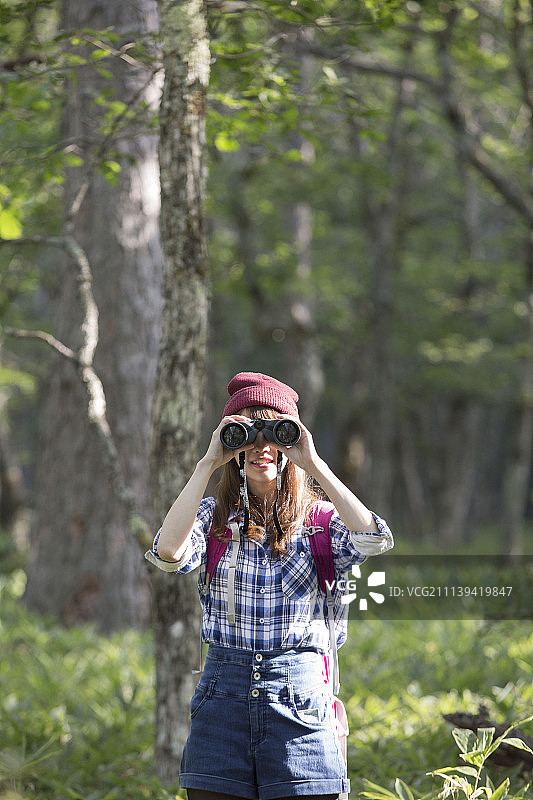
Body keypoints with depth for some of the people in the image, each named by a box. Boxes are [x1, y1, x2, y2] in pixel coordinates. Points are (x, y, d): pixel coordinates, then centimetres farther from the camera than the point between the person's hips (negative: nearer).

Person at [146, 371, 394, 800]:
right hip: (223, 694, 1)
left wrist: (312, 463, -12)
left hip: (300, 701, -1)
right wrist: (208, 464, -9)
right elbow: (168, 553, -12)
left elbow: (373, 539, -16)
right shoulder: (214, 516, 9)